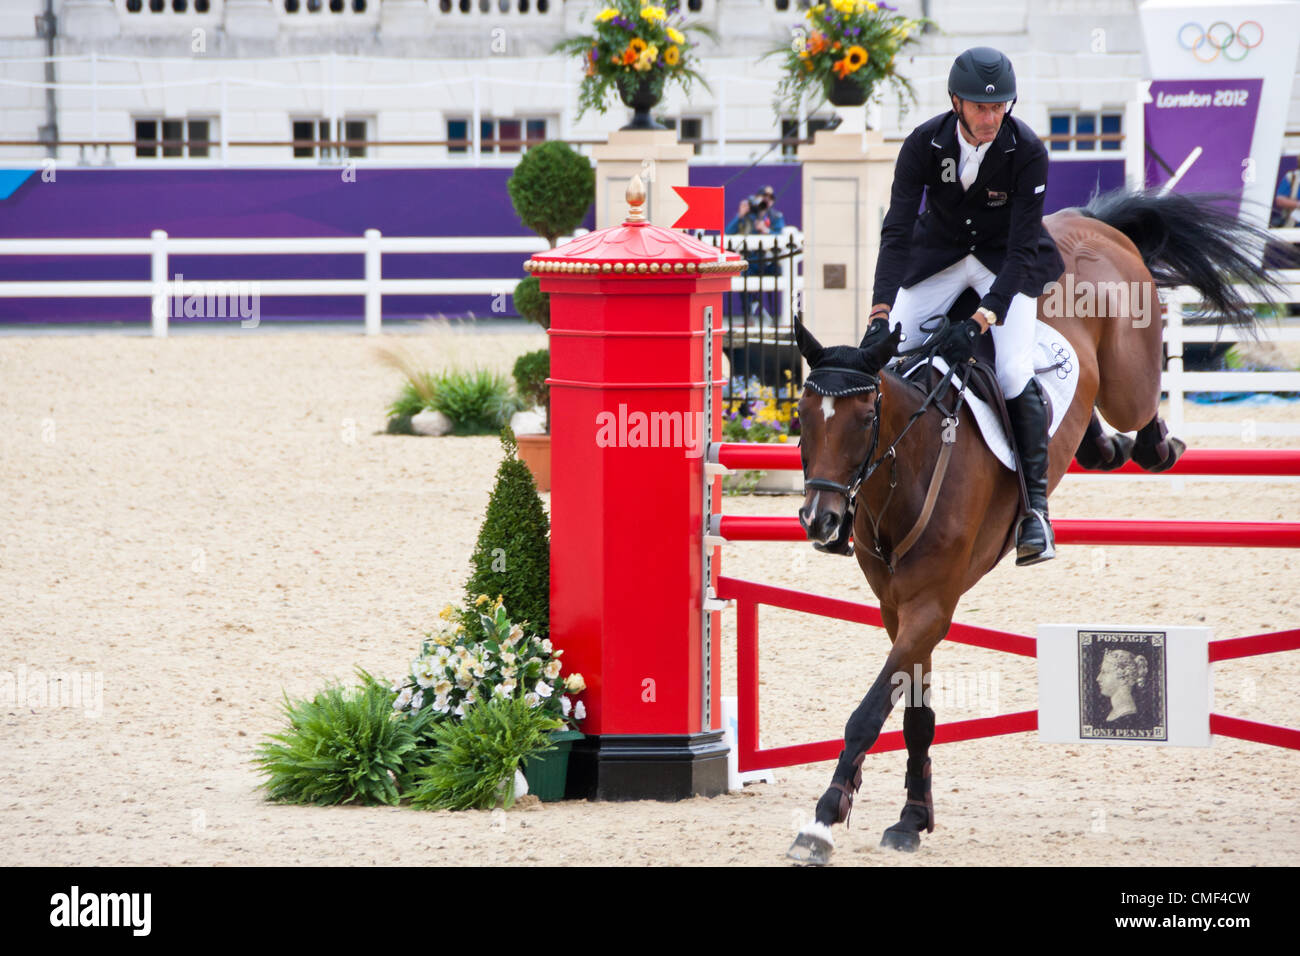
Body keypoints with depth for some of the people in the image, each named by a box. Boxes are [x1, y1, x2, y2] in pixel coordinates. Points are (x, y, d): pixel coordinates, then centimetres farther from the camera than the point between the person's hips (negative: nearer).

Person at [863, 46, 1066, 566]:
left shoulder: (1027, 150, -24)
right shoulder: (924, 144, -20)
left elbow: (1022, 247, -25)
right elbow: (897, 231, -22)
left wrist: (982, 320, -37)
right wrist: (882, 313, -34)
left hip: (1007, 263, -3)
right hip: (938, 256, 3)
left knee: (1014, 375, -23)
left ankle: (1035, 503, -9)